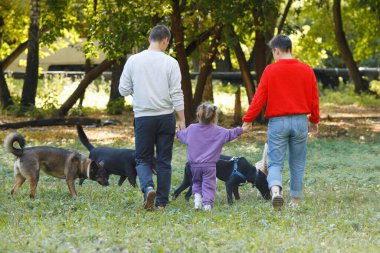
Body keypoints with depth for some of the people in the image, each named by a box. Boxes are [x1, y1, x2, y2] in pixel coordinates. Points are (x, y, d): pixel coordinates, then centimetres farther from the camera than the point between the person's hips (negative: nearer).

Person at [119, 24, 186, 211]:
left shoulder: (133, 61, -1)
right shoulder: (170, 63, -5)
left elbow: (123, 90, 2)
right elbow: (176, 94, -6)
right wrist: (182, 121, 0)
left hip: (143, 117, 0)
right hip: (166, 117, 0)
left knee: (143, 159, 10)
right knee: (164, 161, 9)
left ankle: (148, 188, -17)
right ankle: (161, 202, 10)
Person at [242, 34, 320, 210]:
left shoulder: (270, 70, -5)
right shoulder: (306, 70, 3)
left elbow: (259, 98, -6)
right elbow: (314, 98, 9)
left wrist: (247, 120, 2)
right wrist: (314, 121, 22)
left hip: (277, 122, -2)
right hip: (300, 121, 2)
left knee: (275, 163, 0)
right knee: (297, 164, 13)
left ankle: (276, 190, -27)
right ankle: (295, 200, 17)